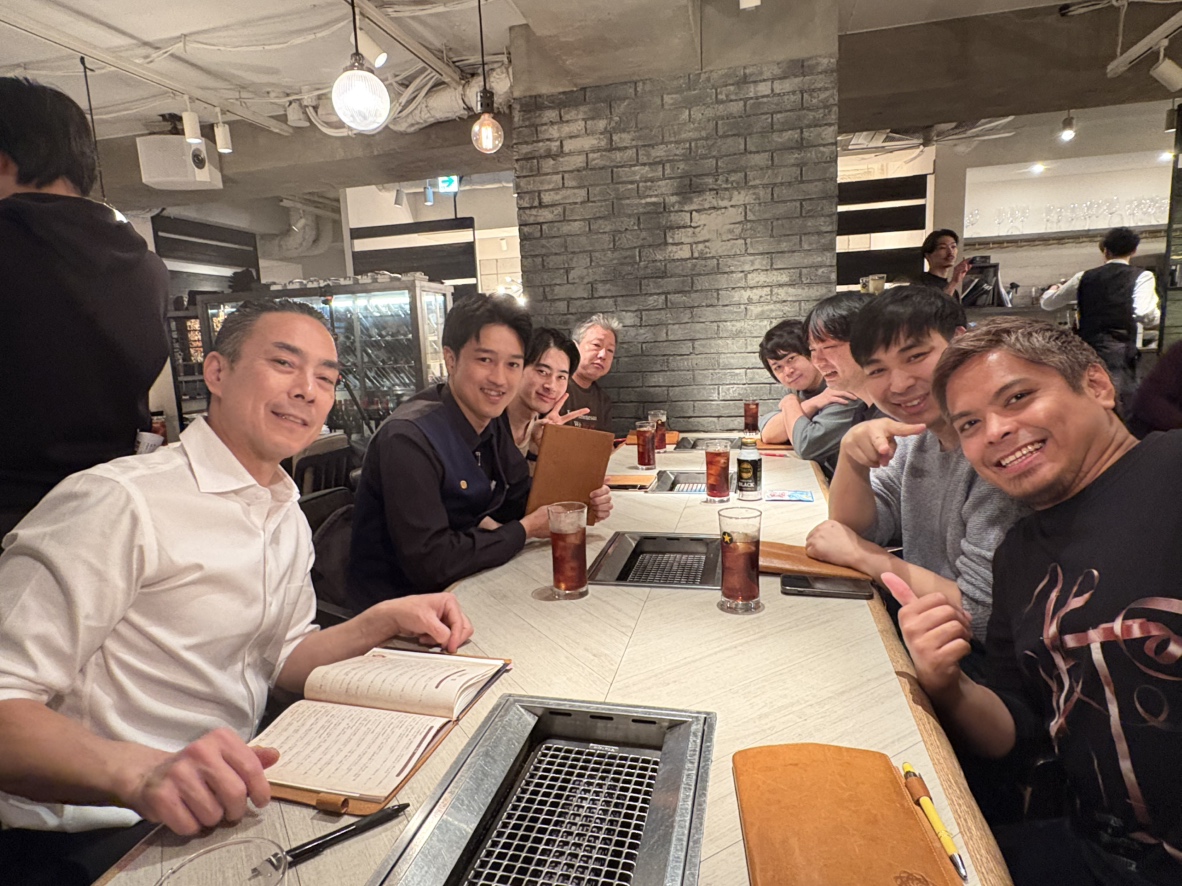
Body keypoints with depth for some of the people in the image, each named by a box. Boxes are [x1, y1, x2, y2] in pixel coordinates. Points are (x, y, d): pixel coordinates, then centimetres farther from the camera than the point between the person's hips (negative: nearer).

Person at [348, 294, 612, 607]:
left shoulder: (493, 423, 0)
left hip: (460, 588, 7)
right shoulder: (409, 438, -25)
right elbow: (428, 562, -28)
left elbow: (517, 503, 9)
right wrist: (525, 530, -18)